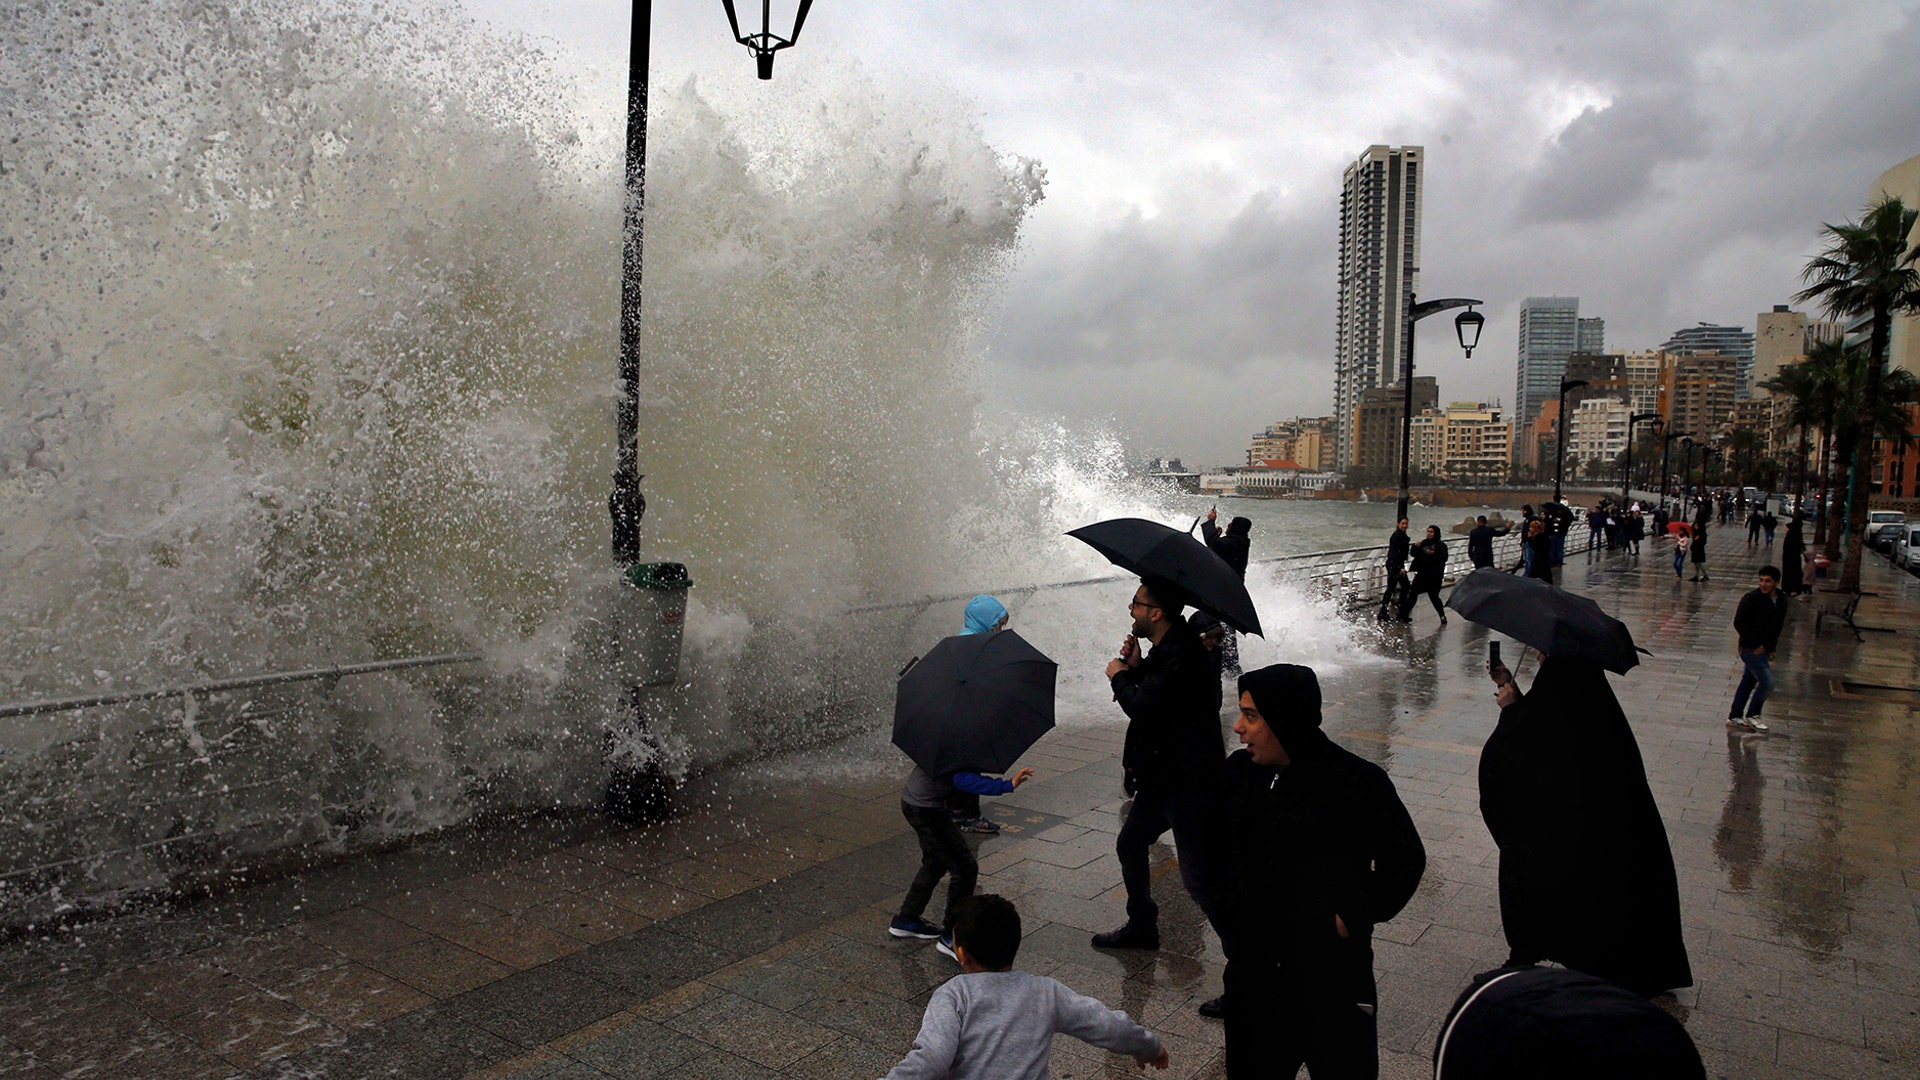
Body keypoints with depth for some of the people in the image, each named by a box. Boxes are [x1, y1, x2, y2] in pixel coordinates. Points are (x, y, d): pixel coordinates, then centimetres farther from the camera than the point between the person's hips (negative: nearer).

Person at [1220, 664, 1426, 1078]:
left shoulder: (1358, 783, -20)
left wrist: (1354, 916, -10)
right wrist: (1233, 906, 3)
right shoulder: (1241, 770, -6)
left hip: (1333, 974, -4)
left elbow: (1405, 859, -6)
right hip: (1254, 972, 4)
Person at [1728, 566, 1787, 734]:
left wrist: (1772, 646, 10)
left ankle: (1734, 717, 21)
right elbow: (1739, 623, -16)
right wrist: (1755, 645, -16)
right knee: (1767, 682, -12)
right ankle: (1752, 716, 4)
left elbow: (1778, 625, 19)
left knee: (1748, 683, 13)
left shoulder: (1781, 602, 7)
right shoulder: (1751, 599, -15)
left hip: (1765, 649, 7)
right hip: (1751, 649, -7)